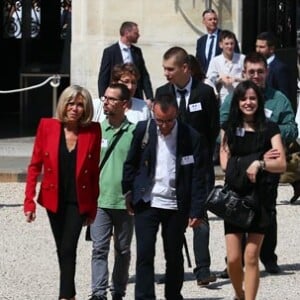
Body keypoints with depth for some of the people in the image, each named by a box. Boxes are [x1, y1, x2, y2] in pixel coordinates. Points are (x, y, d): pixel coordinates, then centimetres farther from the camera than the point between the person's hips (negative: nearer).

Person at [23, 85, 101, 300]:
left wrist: (93, 207, -1)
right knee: (62, 250, 13)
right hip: (54, 199, 2)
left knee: (68, 249, -12)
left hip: (78, 200, -2)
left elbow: (94, 171, -2)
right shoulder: (47, 126, -5)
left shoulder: (93, 131, -6)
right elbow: (35, 165, -1)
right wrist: (29, 200, -7)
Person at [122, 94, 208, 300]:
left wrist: (197, 211, -9)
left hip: (176, 206, 0)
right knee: (145, 254, -5)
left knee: (174, 256, 10)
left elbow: (198, 178, -6)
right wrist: (128, 192, 9)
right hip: (146, 203, 1)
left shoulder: (192, 138, -8)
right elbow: (131, 163, 11)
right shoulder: (143, 131, -3)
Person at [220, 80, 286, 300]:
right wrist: (250, 163, -8)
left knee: (251, 257, -5)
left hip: (260, 197, -1)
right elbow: (225, 163, 0)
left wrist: (259, 164, -20)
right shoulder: (229, 128, 9)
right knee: (233, 258, -2)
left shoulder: (269, 128, 3)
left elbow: (281, 164, -5)